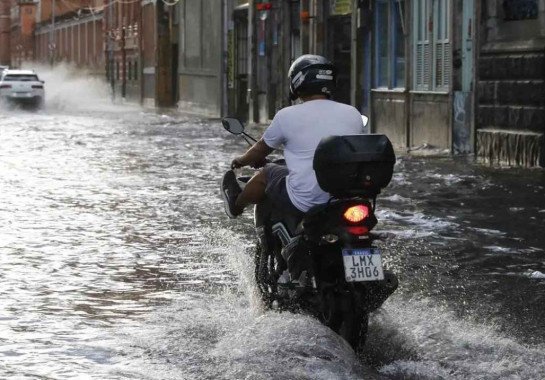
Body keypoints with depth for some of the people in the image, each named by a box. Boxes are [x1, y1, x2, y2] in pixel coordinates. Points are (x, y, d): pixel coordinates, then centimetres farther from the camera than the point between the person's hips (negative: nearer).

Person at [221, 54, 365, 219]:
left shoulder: (287, 116, -7)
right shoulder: (353, 114, 3)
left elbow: (262, 149, 10)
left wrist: (242, 160, 33)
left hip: (304, 203, -4)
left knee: (266, 173, 23)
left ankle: (237, 204, 51)